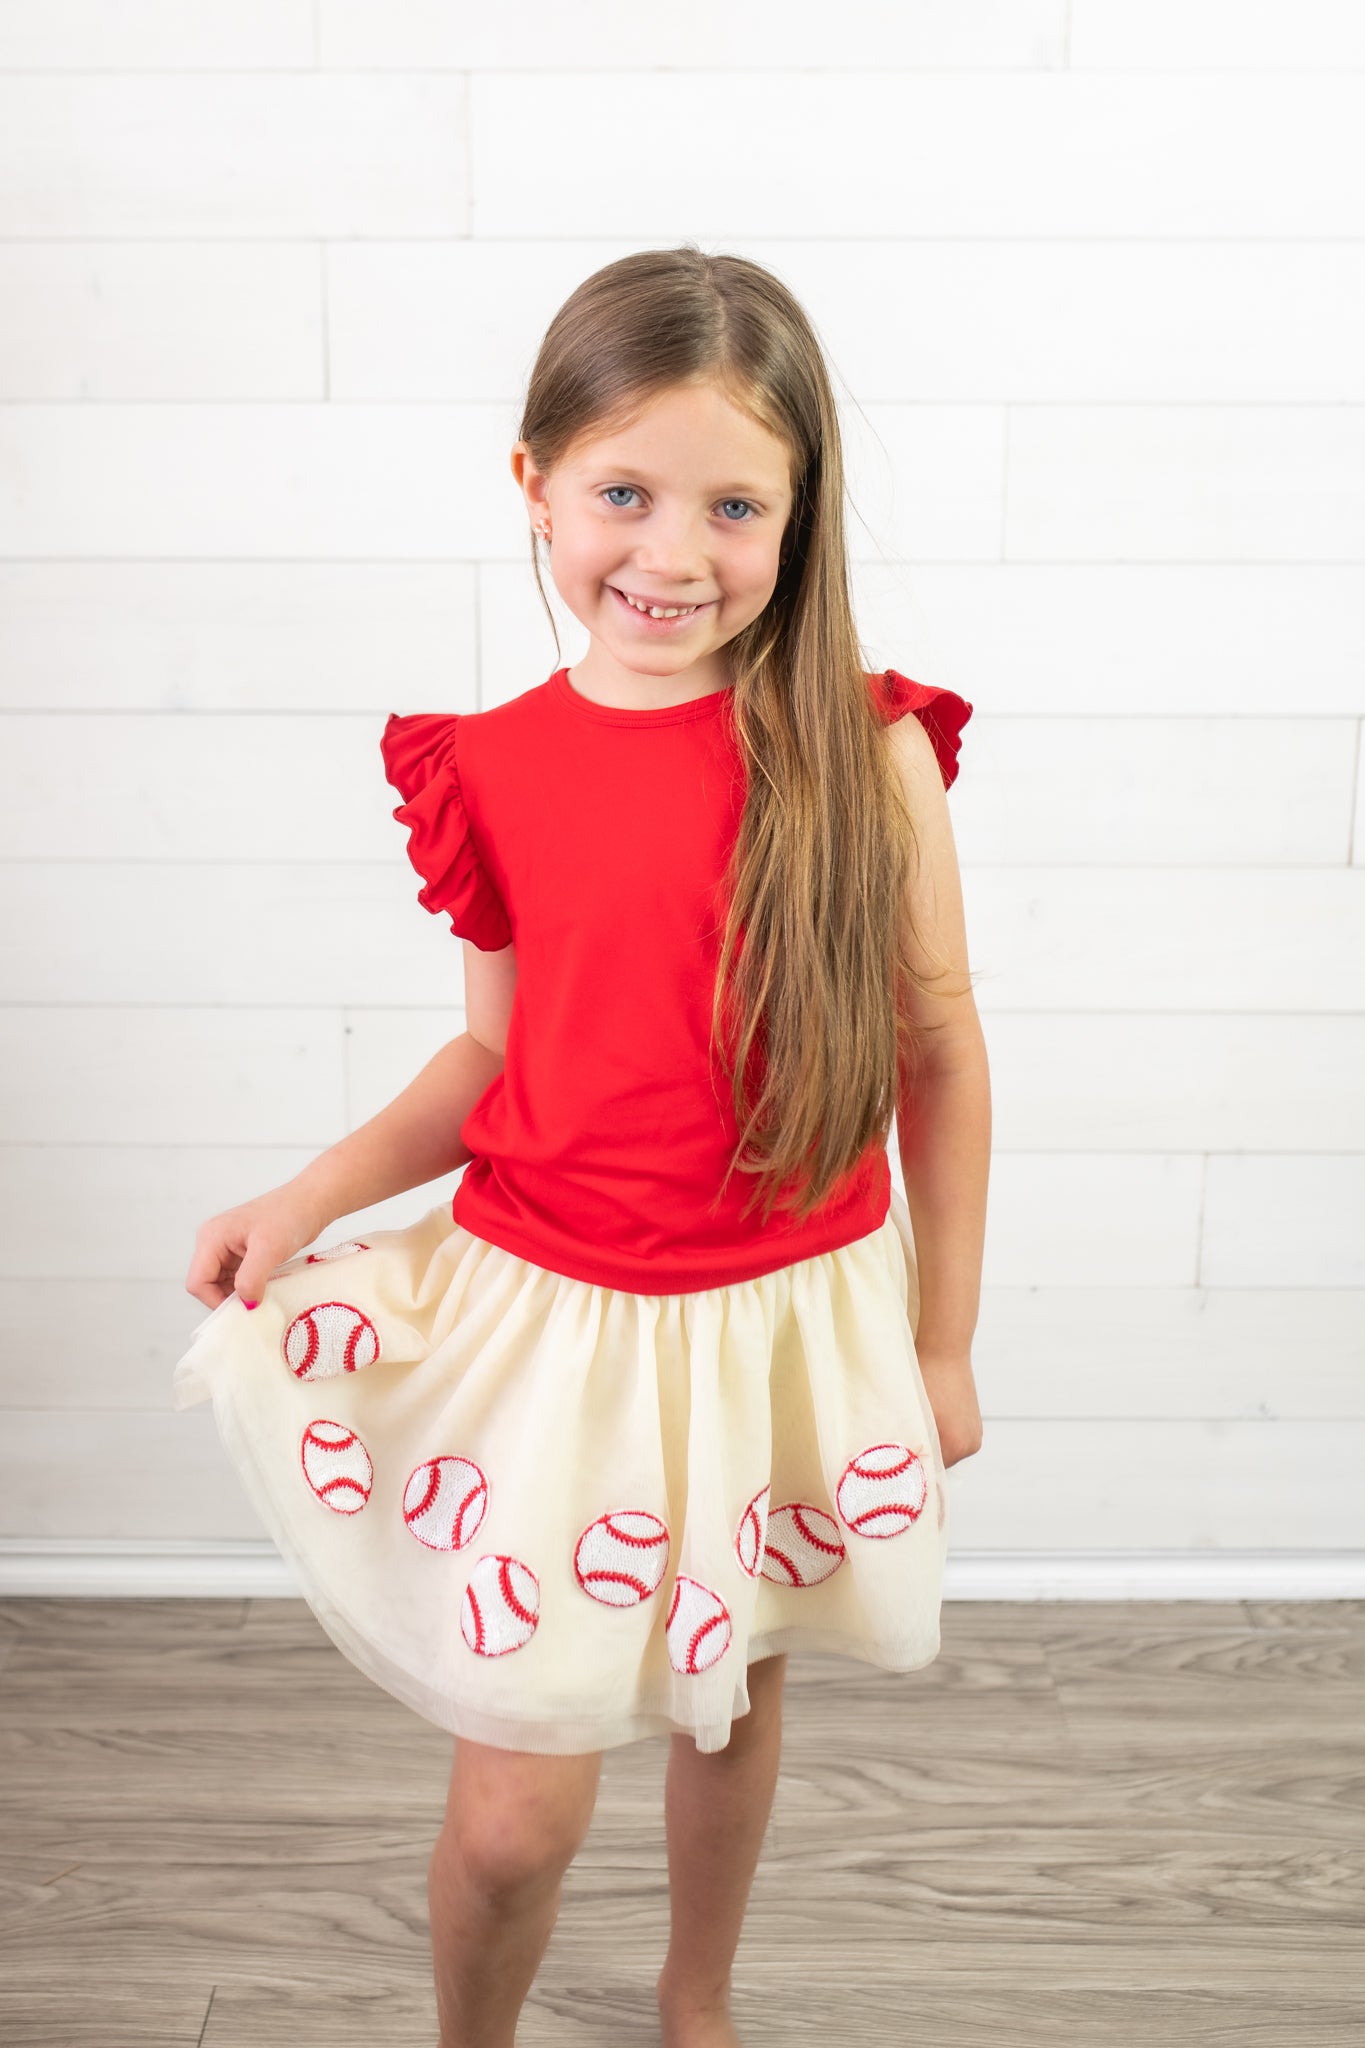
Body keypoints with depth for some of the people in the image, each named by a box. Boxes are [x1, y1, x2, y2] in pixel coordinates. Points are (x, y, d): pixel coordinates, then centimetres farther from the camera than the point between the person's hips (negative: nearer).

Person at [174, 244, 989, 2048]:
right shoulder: (494, 769, -6)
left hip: (787, 1318, 0)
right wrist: (305, 1202, -6)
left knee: (730, 1695, 23)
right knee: (516, 1814, 4)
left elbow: (939, 1056, -3)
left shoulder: (866, 752, -11)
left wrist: (943, 1343, 3)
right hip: (546, 1311, 0)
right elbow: (500, 1048, 6)